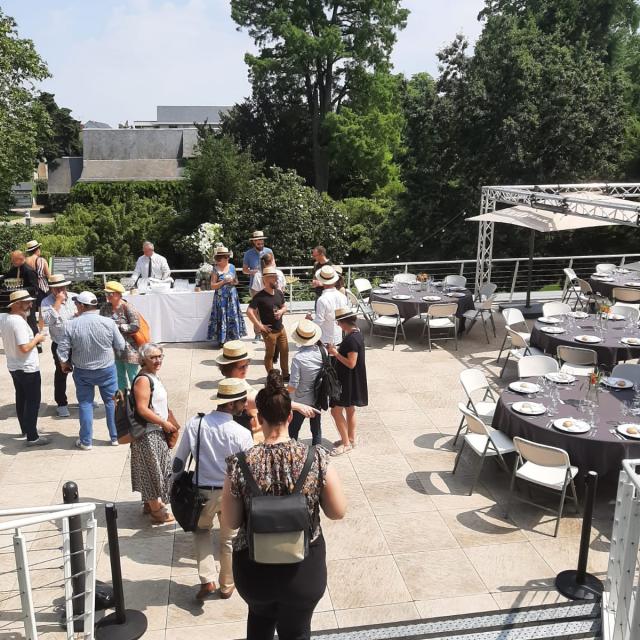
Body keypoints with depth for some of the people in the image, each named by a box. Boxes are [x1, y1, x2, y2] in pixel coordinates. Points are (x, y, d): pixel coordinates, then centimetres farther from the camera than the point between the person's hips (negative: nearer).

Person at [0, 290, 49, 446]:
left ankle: (25, 429, 35)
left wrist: (33, 339, 9)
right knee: (33, 402, -1)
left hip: (13, 367, 9)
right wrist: (37, 338, -13)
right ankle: (32, 437, 3)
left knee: (21, 399, 21)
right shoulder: (19, 322, -24)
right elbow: (25, 348, -28)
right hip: (28, 369, -9)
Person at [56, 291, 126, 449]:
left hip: (82, 371, 0)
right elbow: (120, 346, -7)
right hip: (107, 369, 0)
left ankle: (86, 441, 18)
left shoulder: (71, 325, -14)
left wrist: (64, 364, 11)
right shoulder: (108, 322, -14)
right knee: (111, 402, 13)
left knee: (85, 404, 12)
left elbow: (62, 350, -9)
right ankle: (115, 437, 21)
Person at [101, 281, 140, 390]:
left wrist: (118, 327, -18)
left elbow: (135, 326, -19)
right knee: (119, 376, 17)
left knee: (133, 377, -1)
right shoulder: (105, 307, 6)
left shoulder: (127, 308, -13)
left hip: (129, 349, -7)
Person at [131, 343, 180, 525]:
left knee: (156, 469, 20)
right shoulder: (143, 379, -20)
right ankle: (157, 512, 11)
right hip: (148, 434, -10)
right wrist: (165, 423, -19)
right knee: (153, 470, 0)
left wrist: (174, 423, 15)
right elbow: (142, 409, -26)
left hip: (157, 432, 10)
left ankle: (151, 503, 35)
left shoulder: (153, 377, 10)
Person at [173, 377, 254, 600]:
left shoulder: (194, 424, -12)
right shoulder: (242, 434, -19)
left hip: (202, 493, 2)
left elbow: (178, 462, -4)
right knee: (229, 540, 22)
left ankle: (207, 580, 20)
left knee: (201, 530, 30)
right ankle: (227, 586, 38)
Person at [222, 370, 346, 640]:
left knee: (260, 618, 33)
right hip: (304, 568, -1)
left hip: (254, 569, 1)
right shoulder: (317, 459, -20)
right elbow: (338, 512, -9)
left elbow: (231, 522, -8)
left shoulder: (240, 464, -20)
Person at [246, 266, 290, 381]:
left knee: (285, 351, 14)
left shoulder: (279, 293, 3)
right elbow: (249, 311, -22)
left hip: (281, 328, 7)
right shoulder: (259, 296, -17)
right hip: (269, 331, -7)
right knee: (270, 354, 6)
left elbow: (284, 306, 17)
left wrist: (281, 311, -7)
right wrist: (259, 325, -20)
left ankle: (286, 375, 31)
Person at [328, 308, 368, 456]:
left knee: (336, 411, -1)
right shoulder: (357, 334, 5)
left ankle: (346, 443, 8)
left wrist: (336, 353, -20)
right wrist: (337, 351, 5)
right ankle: (351, 439, 32)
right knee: (350, 409, 20)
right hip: (351, 379, 10)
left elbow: (351, 363, -27)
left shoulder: (351, 339, -26)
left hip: (348, 381, -10)